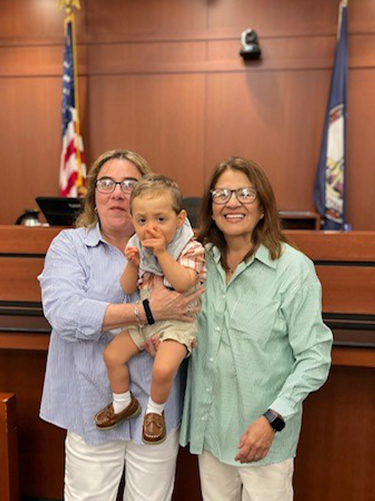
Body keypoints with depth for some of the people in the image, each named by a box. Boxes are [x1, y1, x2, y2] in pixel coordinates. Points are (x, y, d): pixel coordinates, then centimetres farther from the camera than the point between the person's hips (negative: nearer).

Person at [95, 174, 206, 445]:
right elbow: (128, 288, 3)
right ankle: (123, 403, 29)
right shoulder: (136, 245, 0)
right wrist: (132, 264, -16)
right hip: (144, 318, 6)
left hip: (177, 321, -6)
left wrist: (162, 253, -31)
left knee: (163, 368, -23)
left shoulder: (190, 247, -15)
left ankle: (155, 410, 10)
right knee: (112, 354, 3)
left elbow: (184, 283, -30)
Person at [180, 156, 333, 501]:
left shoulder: (294, 268, -14)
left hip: (266, 432, -4)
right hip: (208, 424, 5)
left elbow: (315, 358, -13)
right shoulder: (201, 261, 0)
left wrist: (272, 419, -18)